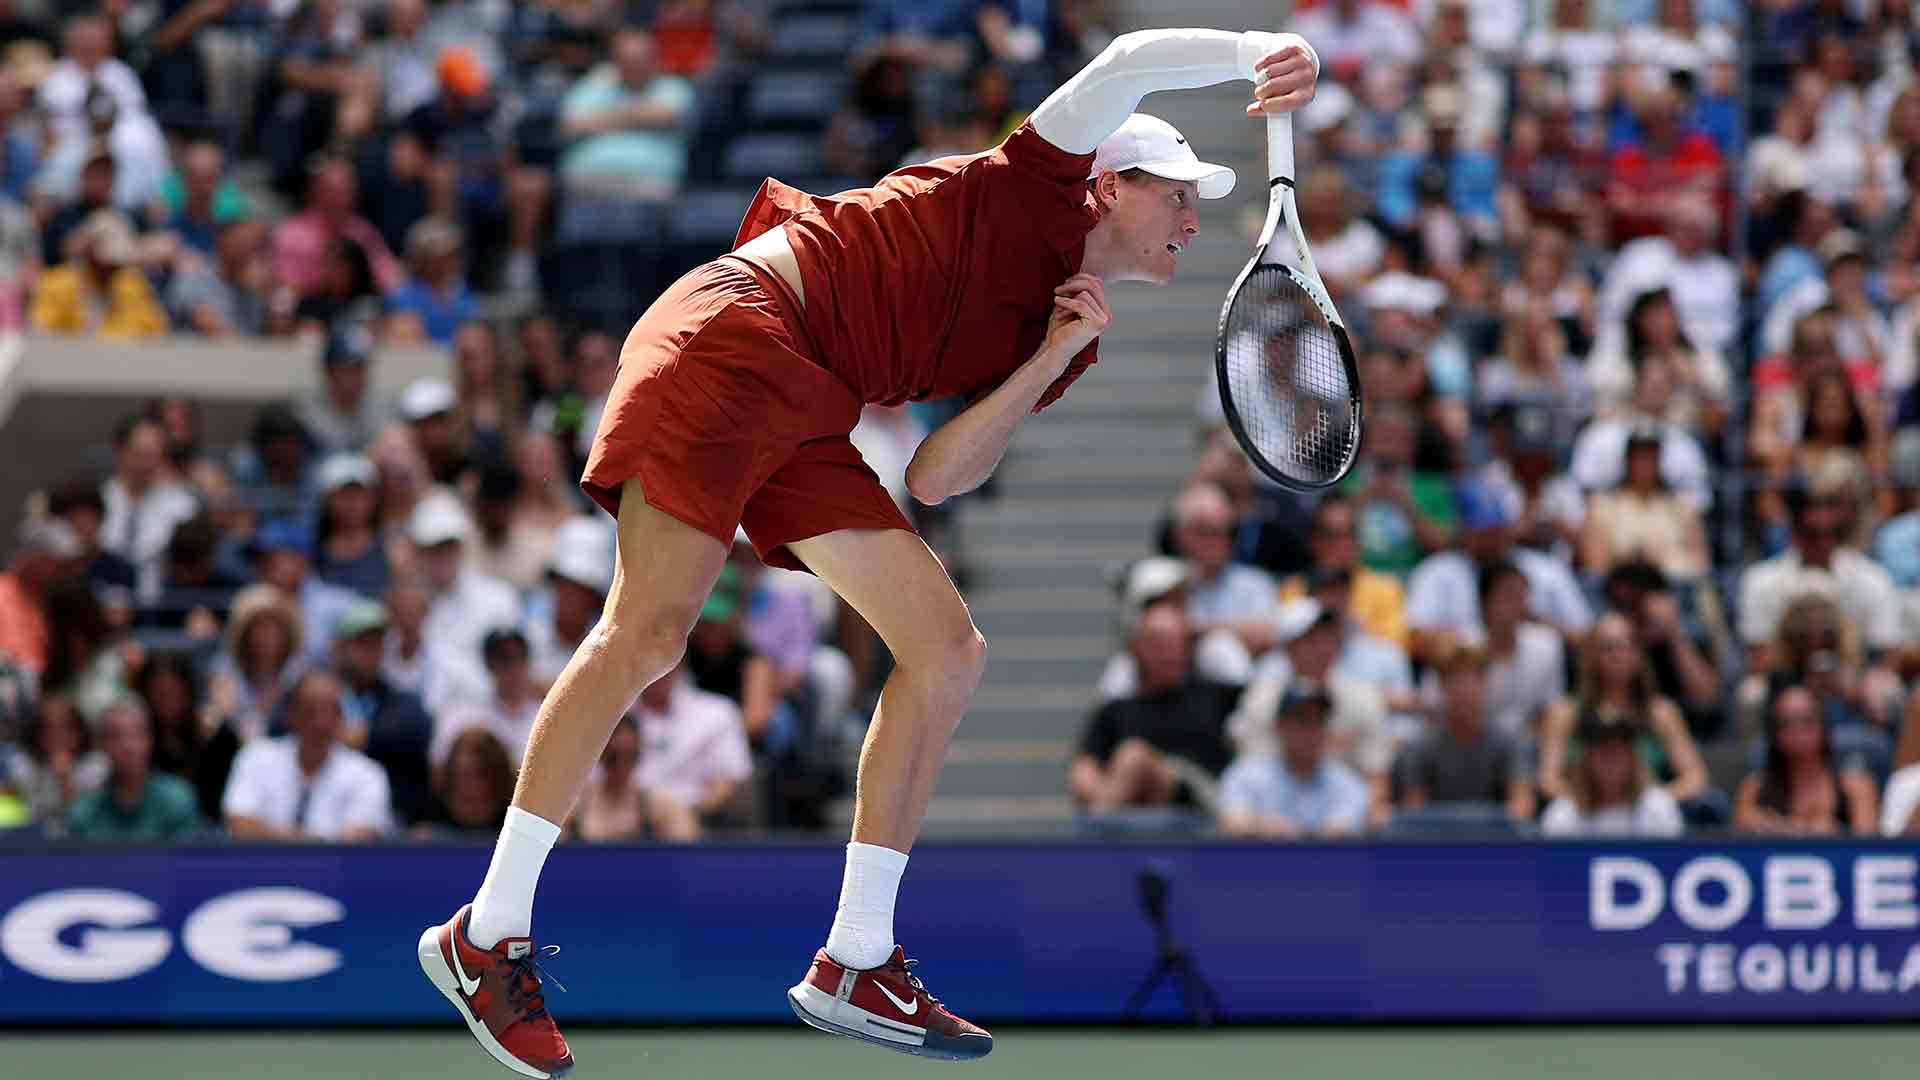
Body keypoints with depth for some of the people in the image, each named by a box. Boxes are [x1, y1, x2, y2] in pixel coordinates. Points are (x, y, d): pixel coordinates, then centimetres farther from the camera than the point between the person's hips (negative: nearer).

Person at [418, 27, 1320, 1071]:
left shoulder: (1060, 336, 21)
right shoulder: (1042, 186, 4)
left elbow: (934, 479, 9)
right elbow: (1128, 62, -13)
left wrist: (1054, 359, 2)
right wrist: (1260, 51, -23)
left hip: (807, 425, 9)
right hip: (733, 336, -9)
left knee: (946, 651, 2)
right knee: (646, 635, -18)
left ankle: (854, 962, 6)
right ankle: (487, 934, -13)